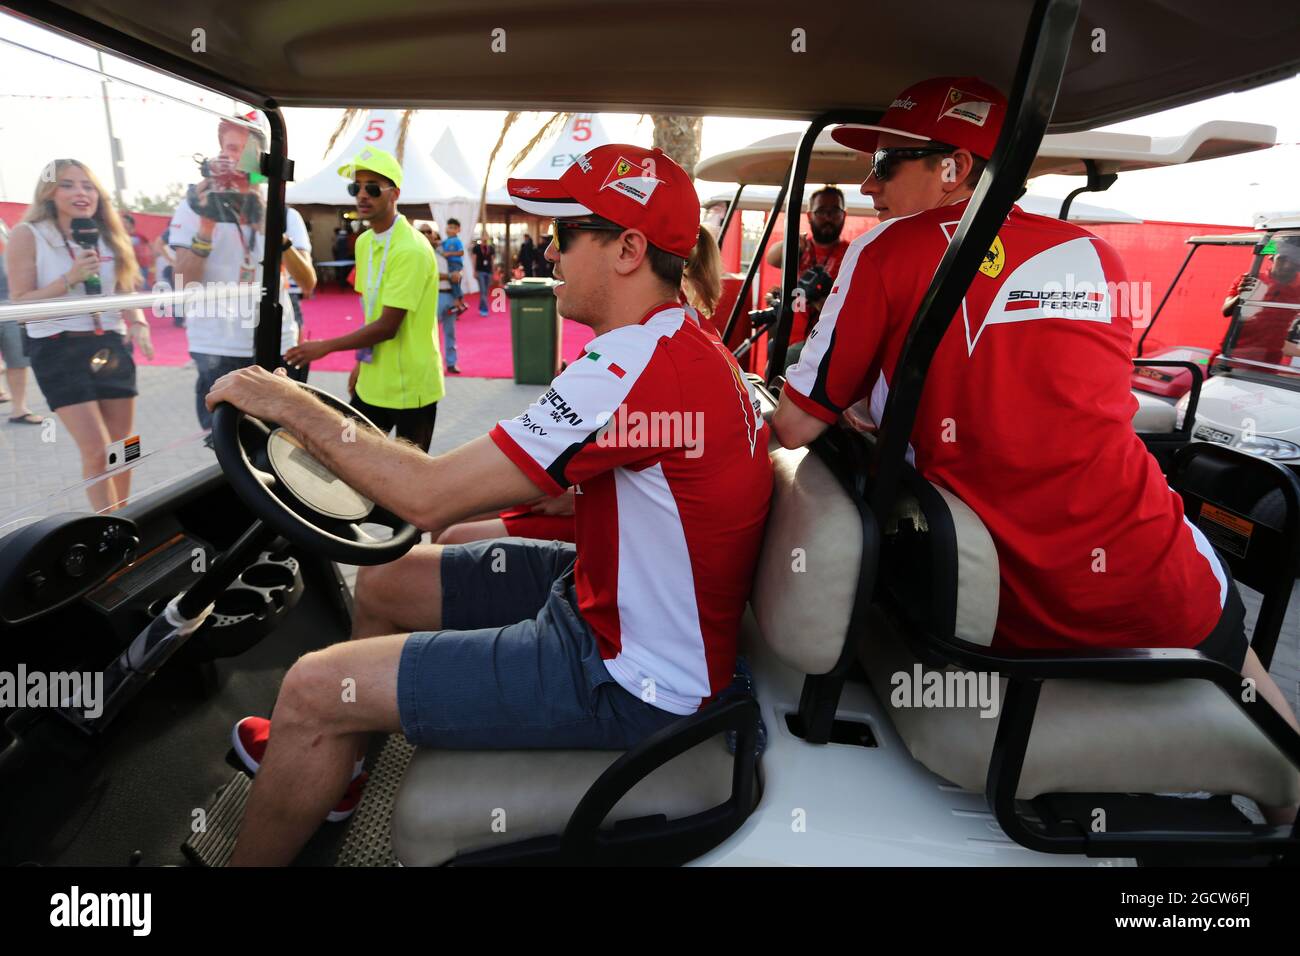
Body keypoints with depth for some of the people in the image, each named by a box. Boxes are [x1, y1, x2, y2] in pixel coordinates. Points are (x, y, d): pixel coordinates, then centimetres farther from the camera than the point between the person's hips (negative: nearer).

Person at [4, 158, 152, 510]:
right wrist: (69, 279, -20)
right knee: (96, 451, -12)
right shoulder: (28, 235, -5)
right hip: (58, 350, -4)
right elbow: (19, 304, -7)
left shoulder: (107, 234, 9)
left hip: (110, 345, 5)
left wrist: (138, 324, -7)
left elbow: (126, 291, 14)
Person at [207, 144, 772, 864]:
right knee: (382, 580, 17)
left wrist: (294, 408, -10)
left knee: (312, 691, -7)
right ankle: (332, 763, 41)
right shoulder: (683, 344, 6)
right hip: (610, 604, 10)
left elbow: (429, 499, -25)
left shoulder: (640, 363, -27)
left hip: (632, 683, -9)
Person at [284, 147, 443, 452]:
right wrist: (361, 361, 12)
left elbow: (387, 326, -22)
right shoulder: (364, 242, 8)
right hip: (372, 380, 8)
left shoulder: (411, 250, -20)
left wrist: (326, 346, -15)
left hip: (411, 386, -8)